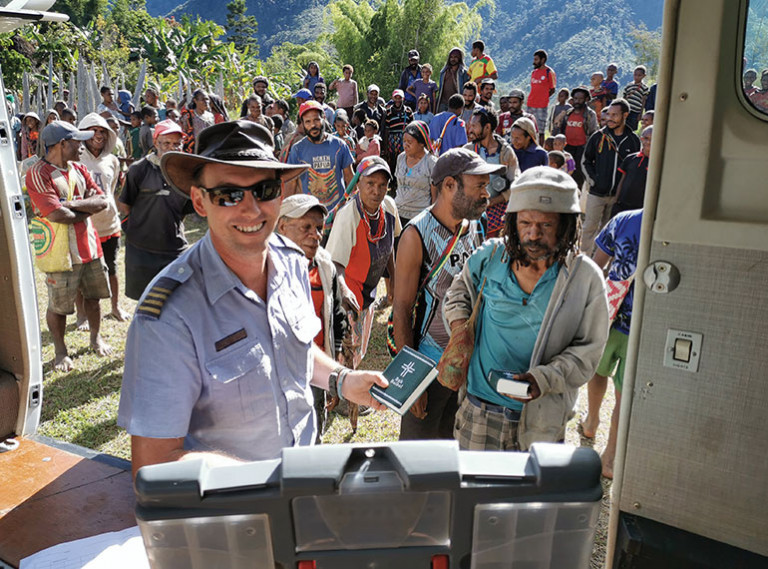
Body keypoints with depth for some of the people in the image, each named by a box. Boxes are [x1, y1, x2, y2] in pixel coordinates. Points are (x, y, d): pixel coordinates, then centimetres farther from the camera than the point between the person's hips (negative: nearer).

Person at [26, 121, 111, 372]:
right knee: (58, 306, 6)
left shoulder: (79, 170, 8)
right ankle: (60, 352, 24)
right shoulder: (38, 173, -14)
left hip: (89, 245, 6)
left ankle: (95, 338, 37)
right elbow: (56, 214, -24)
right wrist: (85, 210, -8)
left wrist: (73, 204, -17)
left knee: (93, 296, 17)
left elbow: (101, 201, -2)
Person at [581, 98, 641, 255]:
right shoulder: (598, 136, -1)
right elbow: (585, 161, 6)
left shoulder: (633, 140, 1)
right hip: (597, 193, -1)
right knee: (590, 227, 1)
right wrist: (593, 179, -4)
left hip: (618, 195, 1)